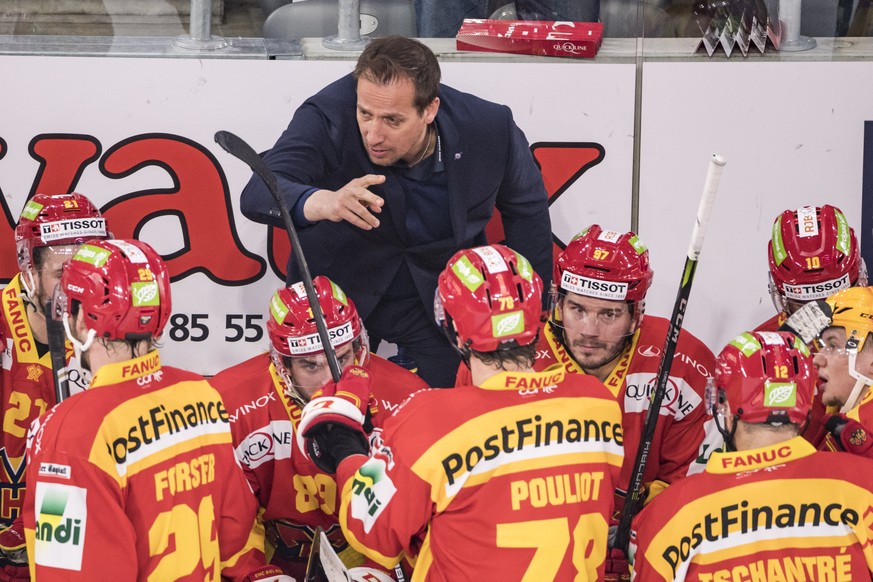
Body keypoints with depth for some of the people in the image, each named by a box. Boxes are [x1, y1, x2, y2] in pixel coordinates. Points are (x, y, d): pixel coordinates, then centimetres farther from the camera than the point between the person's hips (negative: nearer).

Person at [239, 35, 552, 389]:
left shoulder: (490, 128, -20)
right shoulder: (328, 117, -27)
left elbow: (527, 210, -1)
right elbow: (258, 193, -39)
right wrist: (322, 202, -61)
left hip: (441, 298, 1)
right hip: (338, 290, -1)